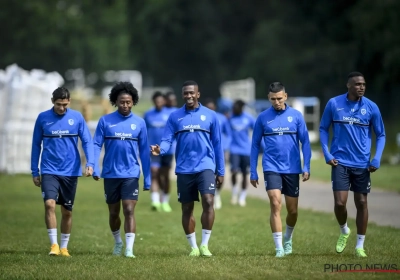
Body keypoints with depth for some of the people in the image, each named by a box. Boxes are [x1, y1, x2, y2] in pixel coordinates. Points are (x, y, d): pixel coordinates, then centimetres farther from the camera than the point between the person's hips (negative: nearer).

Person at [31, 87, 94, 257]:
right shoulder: (43, 118, 0)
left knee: (67, 211, 8)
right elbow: (36, 145, 7)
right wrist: (35, 171, 6)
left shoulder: (77, 117, 0)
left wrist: (90, 163, -16)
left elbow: (87, 142, -1)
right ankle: (54, 244, -12)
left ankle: (64, 247, 21)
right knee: (49, 204, -19)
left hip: (71, 171, 1)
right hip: (49, 171, -1)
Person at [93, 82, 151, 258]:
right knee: (113, 213, 12)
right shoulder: (105, 121, 0)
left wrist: (147, 179, 5)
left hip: (131, 174, -1)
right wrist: (95, 169, -16)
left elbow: (144, 151, 5)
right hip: (110, 174, 1)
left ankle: (129, 249, -13)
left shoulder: (139, 123, 2)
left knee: (129, 211, -11)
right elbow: (96, 145, -3)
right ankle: (118, 242, 34)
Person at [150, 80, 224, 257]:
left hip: (205, 166, -2)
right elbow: (167, 140, -1)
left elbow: (217, 144, 7)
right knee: (187, 208, 7)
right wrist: (160, 149, -25)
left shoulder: (210, 115, 4)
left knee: (208, 202, -18)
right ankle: (193, 247, 19)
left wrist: (220, 171, 7)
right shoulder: (175, 117, 6)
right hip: (184, 169, 2)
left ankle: (204, 245, -9)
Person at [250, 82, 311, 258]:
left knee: (293, 210, 8)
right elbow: (255, 145, 6)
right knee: (275, 205, -16)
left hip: (292, 169, 1)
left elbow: (305, 142, 3)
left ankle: (288, 239, 36)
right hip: (271, 168, -1)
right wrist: (253, 172, 4)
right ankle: (279, 248, -12)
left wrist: (306, 167, -5)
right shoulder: (263, 118, 1)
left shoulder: (296, 116, 1)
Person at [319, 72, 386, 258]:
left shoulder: (371, 107, -2)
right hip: (340, 162, -1)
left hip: (362, 164, 1)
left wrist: (376, 159, -6)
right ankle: (344, 231, 22)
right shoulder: (334, 104, -4)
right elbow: (323, 129, 7)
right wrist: (327, 154, -3)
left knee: (362, 203, 5)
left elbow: (381, 135, 6)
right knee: (339, 203, -9)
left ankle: (360, 245, 16)